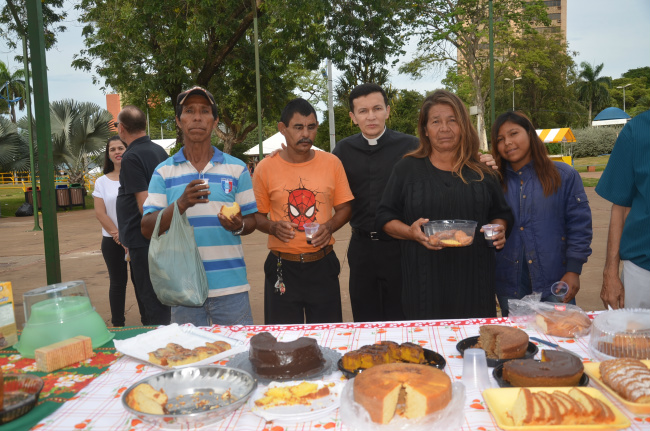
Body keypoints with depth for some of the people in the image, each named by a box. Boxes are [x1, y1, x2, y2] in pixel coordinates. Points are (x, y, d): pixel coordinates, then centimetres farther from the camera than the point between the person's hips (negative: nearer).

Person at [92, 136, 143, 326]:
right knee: (117, 283, 7)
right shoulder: (102, 181, 6)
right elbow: (100, 213, 1)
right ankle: (117, 325, 17)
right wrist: (118, 236, -8)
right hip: (112, 241, 2)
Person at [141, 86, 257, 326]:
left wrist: (238, 226, -14)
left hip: (230, 286, 0)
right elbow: (147, 230, -1)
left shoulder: (237, 169, 7)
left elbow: (251, 221, 9)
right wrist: (181, 203, -18)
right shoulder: (164, 171, 6)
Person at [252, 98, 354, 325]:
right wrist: (273, 227, -14)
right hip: (282, 267, -1)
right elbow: (258, 215, 6)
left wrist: (330, 226, -11)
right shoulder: (265, 168, -2)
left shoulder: (331, 163, 1)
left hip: (323, 265, 1)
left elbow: (344, 208, 8)